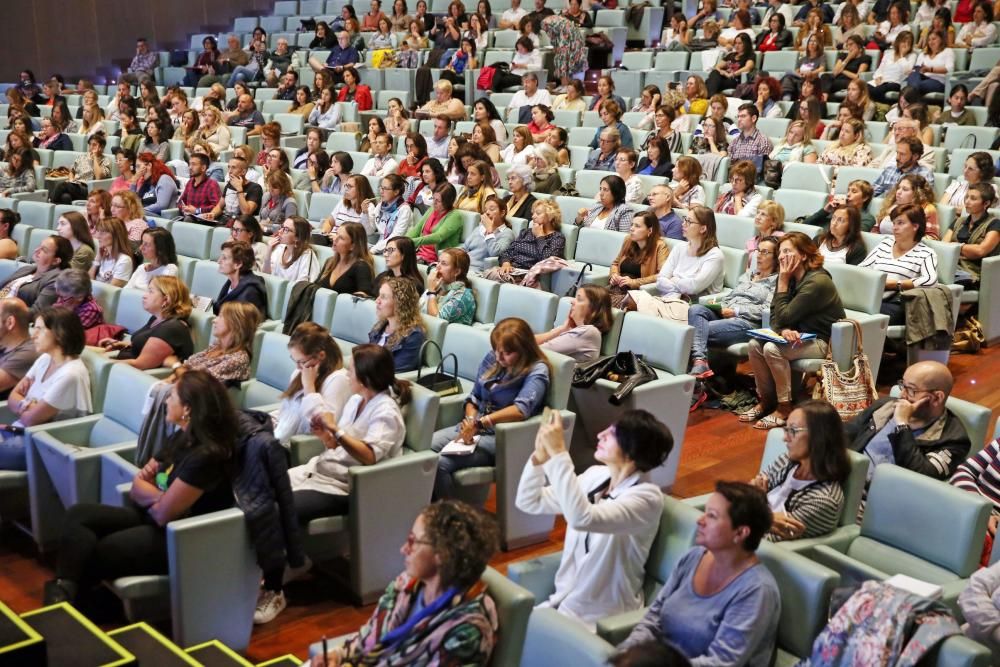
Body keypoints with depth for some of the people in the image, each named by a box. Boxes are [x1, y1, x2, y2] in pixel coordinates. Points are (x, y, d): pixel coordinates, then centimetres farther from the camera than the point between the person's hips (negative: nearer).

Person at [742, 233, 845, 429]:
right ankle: (765, 400, 4)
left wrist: (783, 282, -19)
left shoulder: (817, 282, -23)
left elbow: (784, 317, -23)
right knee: (755, 345, -12)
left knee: (772, 349, -27)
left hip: (824, 342, -8)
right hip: (800, 336, 8)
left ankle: (785, 408, -13)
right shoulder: (790, 277, 2)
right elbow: (775, 316, 0)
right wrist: (784, 331, -22)